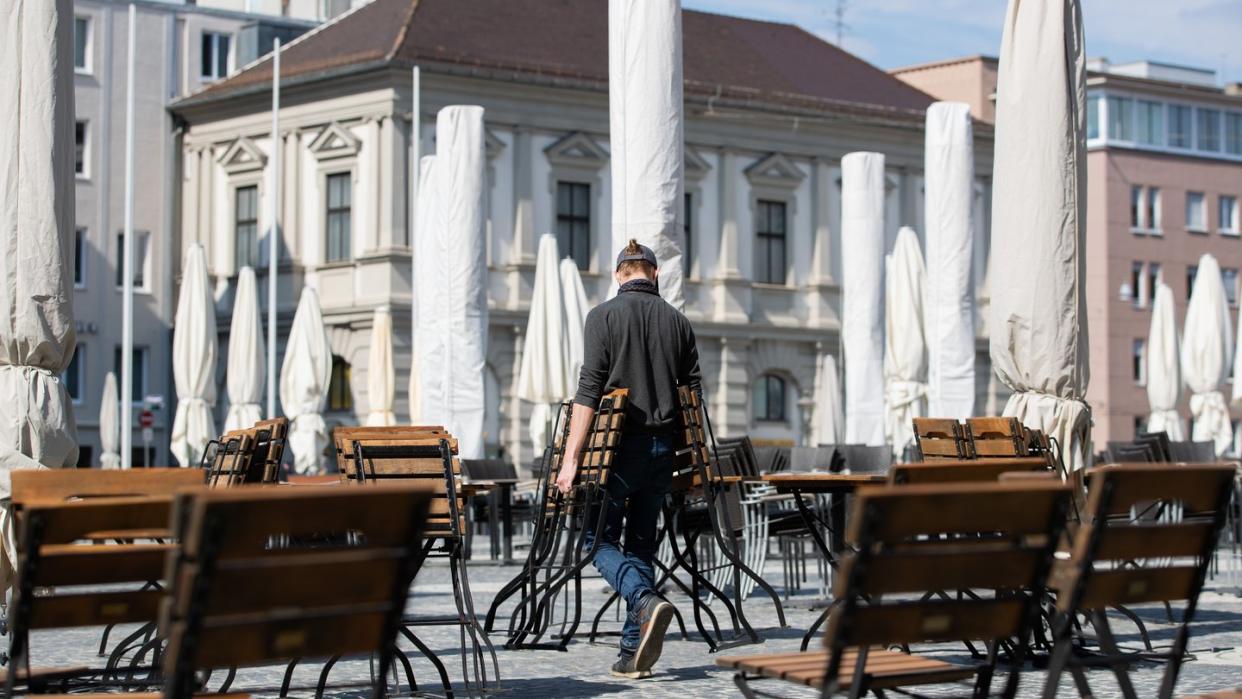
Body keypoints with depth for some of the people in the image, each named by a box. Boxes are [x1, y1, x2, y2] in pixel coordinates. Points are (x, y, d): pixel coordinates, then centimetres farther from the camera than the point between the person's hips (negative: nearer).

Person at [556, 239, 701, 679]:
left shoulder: (604, 316, -4)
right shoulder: (677, 321, 9)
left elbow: (589, 390, -11)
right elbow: (692, 394, 10)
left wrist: (572, 457, -11)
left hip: (618, 445, -4)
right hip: (661, 448, 5)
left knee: (600, 537, 5)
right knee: (641, 543, 11)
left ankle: (647, 601, -23)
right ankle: (634, 655, 8)